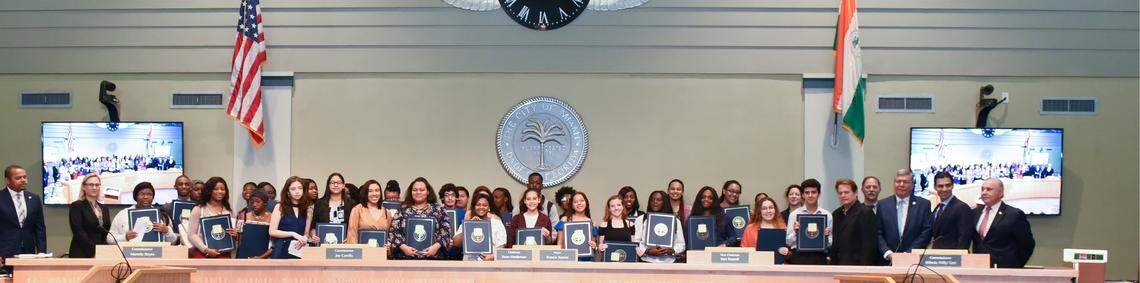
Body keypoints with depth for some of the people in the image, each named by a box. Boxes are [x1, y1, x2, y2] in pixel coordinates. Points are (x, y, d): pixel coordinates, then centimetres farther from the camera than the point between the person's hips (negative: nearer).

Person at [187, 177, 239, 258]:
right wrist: (206, 250, -12)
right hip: (202, 254, -2)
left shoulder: (229, 211, 14)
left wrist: (235, 234, -1)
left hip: (224, 254, 3)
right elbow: (192, 235, -1)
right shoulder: (199, 209, 4)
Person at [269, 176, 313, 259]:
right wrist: (293, 234, -9)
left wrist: (303, 240, -8)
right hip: (282, 250, -2)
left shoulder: (307, 209, 12)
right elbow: (272, 231, -1)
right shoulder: (280, 207, 5)